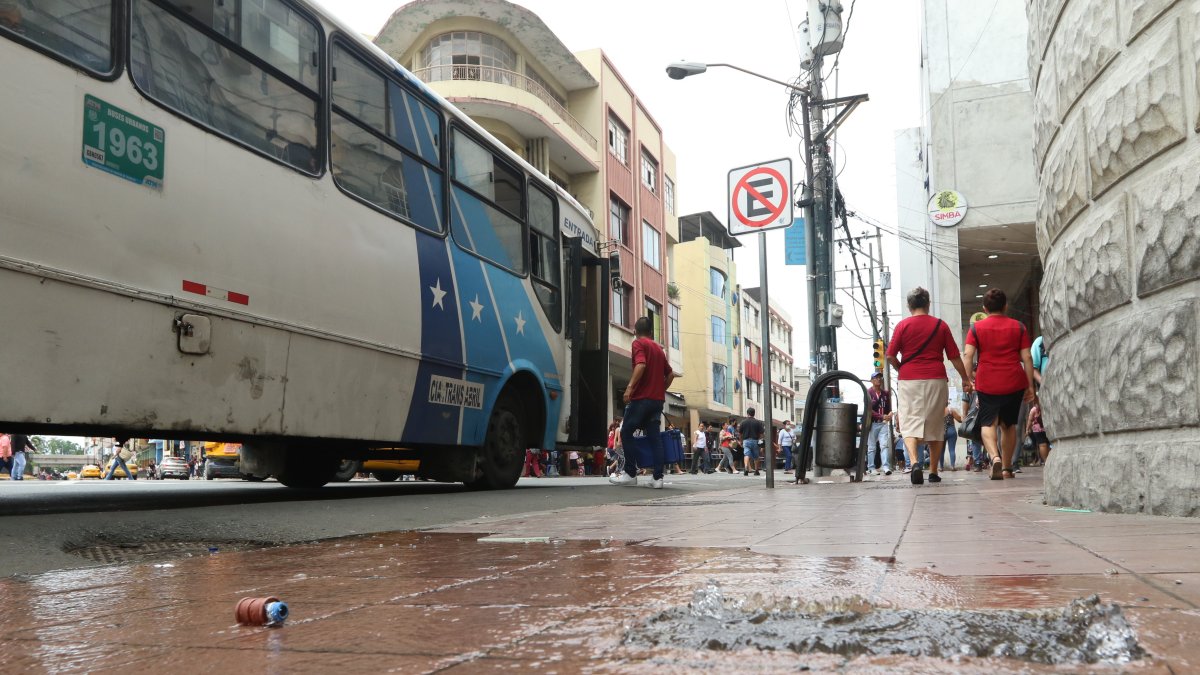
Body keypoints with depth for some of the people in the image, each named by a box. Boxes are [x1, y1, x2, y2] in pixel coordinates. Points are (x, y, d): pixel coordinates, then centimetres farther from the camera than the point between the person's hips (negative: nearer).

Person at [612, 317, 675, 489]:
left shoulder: (639, 343, -2)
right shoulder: (658, 348, 20)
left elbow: (641, 365, -20)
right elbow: (670, 374, 21)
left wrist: (630, 387, -25)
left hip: (641, 397, -7)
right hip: (658, 400, 7)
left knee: (626, 432, 3)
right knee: (654, 436, 3)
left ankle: (630, 474, 1)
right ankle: (658, 478, -5)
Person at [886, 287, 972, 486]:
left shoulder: (903, 325, 0)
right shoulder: (941, 325, 6)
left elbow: (890, 356, -4)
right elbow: (954, 356, 7)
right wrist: (965, 378, 18)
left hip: (909, 380, -2)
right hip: (936, 380, 2)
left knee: (909, 423, -3)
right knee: (935, 425, 11)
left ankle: (914, 462, -27)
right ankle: (933, 471, 17)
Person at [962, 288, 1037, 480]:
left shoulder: (977, 328, 4)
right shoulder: (1018, 327, 7)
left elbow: (968, 354, -8)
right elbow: (1027, 358, 3)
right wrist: (1030, 386, 6)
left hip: (987, 383, -2)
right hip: (1015, 383, 2)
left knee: (988, 423, 3)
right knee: (1008, 424, 16)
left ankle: (995, 457, -25)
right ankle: (1007, 468, 18)